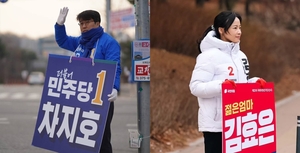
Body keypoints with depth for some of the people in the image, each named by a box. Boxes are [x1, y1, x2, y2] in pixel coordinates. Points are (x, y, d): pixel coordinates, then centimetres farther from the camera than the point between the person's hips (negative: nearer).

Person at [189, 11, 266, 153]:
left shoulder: (240, 55, 14)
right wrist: (220, 85, -30)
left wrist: (255, 82, 0)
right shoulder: (209, 56, -12)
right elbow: (196, 87, -17)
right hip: (216, 124, -8)